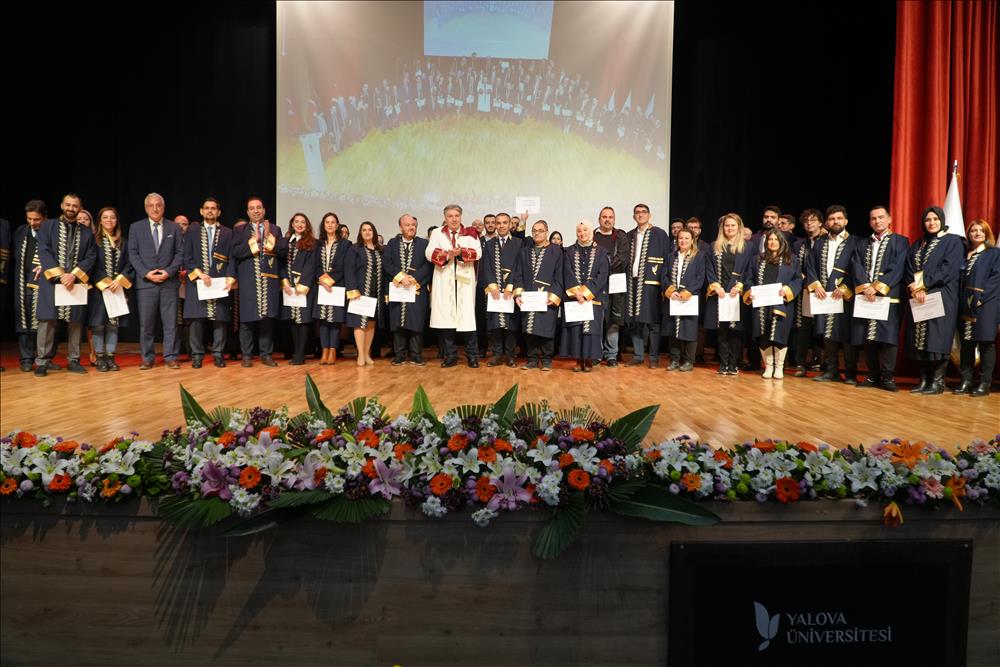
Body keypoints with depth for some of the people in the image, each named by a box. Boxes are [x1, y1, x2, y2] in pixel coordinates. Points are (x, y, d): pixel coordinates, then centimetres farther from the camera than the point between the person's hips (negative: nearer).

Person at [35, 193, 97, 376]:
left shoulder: (86, 233, 13)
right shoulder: (47, 226, 8)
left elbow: (91, 257, 4)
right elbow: (43, 251, -2)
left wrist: (74, 275, -11)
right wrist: (59, 274, -13)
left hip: (77, 282, 2)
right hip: (52, 280, -2)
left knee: (76, 322, 2)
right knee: (47, 321, -5)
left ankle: (73, 361, 9)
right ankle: (42, 361, 0)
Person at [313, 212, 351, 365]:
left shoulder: (345, 244, 4)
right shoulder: (318, 244, 13)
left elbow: (343, 267, -4)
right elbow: (316, 265, 6)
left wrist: (329, 279, -14)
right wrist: (322, 280, -12)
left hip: (337, 287, -2)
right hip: (321, 286, 2)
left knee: (335, 319, -2)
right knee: (323, 319, 0)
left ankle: (333, 352, 3)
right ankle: (325, 351, 4)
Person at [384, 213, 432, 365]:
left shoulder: (424, 244, 7)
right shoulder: (392, 243, 12)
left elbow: (428, 264, -3)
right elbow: (386, 262, 0)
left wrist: (413, 278, -13)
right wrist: (400, 276, -13)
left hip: (418, 289, -1)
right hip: (397, 288, 1)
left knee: (416, 323, -3)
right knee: (397, 323, 1)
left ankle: (416, 356, 2)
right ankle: (399, 356, 7)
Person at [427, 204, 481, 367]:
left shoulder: (470, 233, 9)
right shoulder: (437, 233, 10)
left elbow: (478, 252, -5)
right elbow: (429, 253, -2)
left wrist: (461, 253, -19)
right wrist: (447, 255, -16)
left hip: (465, 282, -1)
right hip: (444, 283, 1)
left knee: (467, 317, -4)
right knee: (446, 317, 1)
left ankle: (472, 356, 5)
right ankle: (450, 356, 9)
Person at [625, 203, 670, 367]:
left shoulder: (659, 234, 0)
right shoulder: (630, 236, 14)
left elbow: (667, 259, -2)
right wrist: (628, 278, 6)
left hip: (651, 282, -4)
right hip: (633, 282, 5)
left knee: (652, 321, -3)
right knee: (634, 321, 6)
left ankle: (654, 357, 4)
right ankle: (637, 355, 13)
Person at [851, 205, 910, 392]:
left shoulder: (900, 242, 6)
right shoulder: (862, 245, 18)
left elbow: (897, 269, -7)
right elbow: (857, 268, 5)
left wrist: (877, 287, -16)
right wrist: (865, 287, -12)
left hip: (888, 296, -4)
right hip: (865, 297, 4)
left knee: (887, 336, -8)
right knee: (868, 337, 3)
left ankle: (888, 377, -3)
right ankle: (873, 376, 9)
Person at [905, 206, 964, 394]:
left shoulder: (953, 241, 3)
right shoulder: (917, 244, 18)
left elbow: (949, 269, -10)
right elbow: (909, 269, 8)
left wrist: (924, 284, -15)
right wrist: (915, 287, -10)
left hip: (941, 298, -5)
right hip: (918, 298, 5)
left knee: (937, 340, -7)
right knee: (920, 339, 2)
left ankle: (938, 381, -1)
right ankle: (924, 380, 7)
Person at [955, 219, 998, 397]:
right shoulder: (965, 255, 17)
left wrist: (980, 297, -16)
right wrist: (962, 299, 0)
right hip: (965, 304, 4)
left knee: (986, 342, -4)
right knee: (966, 343, 4)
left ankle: (985, 383, 0)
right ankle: (966, 381, 7)